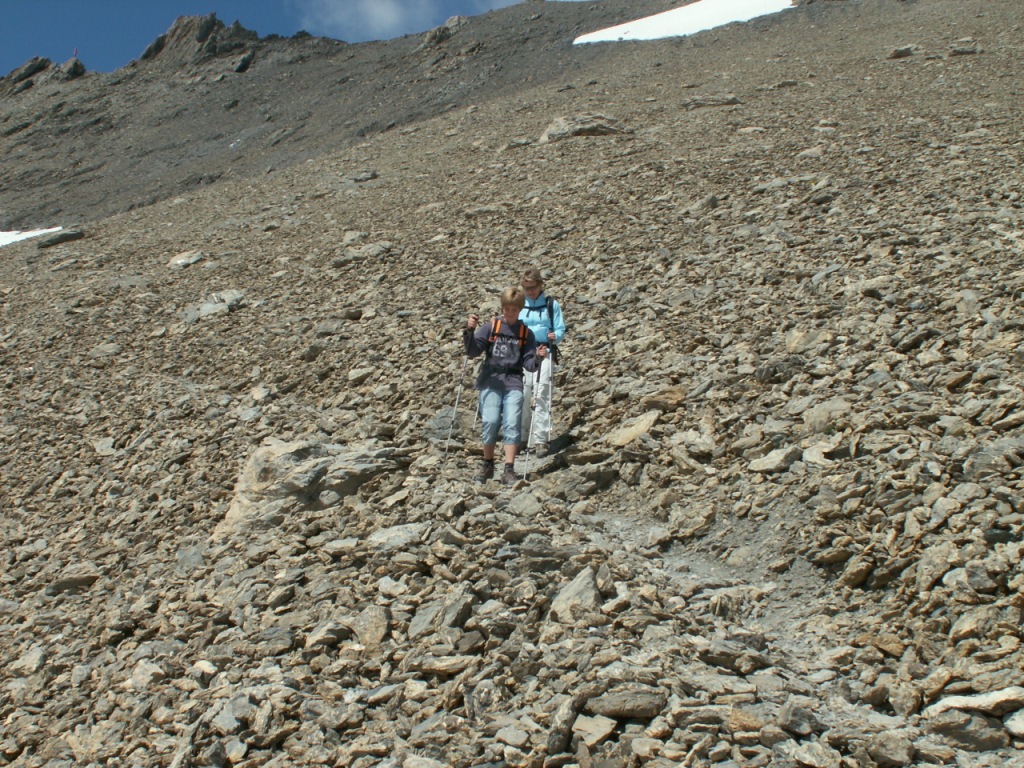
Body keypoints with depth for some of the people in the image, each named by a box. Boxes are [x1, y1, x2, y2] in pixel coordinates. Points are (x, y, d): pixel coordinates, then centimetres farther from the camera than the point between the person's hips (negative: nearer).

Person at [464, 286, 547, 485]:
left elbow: (529, 364, 6)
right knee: (491, 421, -14)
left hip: (513, 382, 1)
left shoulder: (526, 333, 8)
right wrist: (470, 331, -17)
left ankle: (509, 470, -11)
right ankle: (487, 465, 6)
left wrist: (538, 358, -15)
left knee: (512, 423, -13)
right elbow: (473, 351, -2)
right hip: (491, 380, -1)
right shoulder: (490, 327, 4)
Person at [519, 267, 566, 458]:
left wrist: (555, 337, -16)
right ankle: (521, 436, 13)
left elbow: (561, 329, 4)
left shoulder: (551, 305, 7)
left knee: (541, 396, -12)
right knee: (521, 396, -2)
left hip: (544, 353, -2)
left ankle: (540, 440, -14)